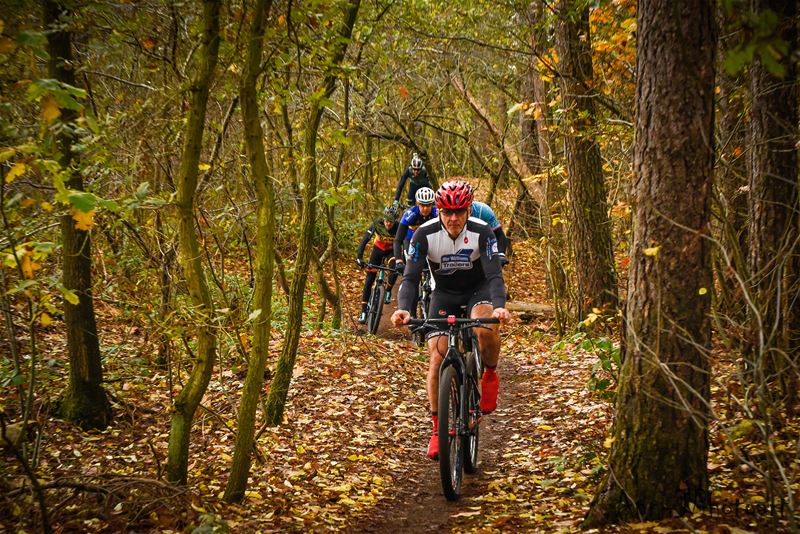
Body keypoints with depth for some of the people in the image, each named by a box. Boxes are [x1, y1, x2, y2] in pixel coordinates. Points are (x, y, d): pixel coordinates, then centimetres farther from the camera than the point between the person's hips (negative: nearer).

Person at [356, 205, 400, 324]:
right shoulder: (377, 224, -30)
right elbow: (364, 240, -34)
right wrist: (359, 258, -46)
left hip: (391, 250, 0)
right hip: (378, 249, 0)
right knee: (369, 280, -7)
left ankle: (388, 291, -3)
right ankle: (364, 312, -1)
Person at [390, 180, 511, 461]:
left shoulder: (482, 232, -24)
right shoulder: (425, 234, -23)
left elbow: (494, 275, -30)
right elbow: (410, 277, -25)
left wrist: (499, 306, -50)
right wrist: (403, 309, -45)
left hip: (478, 290, -1)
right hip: (444, 293, 2)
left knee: (486, 328, -36)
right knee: (436, 358, -12)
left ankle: (490, 375, -3)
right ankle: (438, 430, 1)